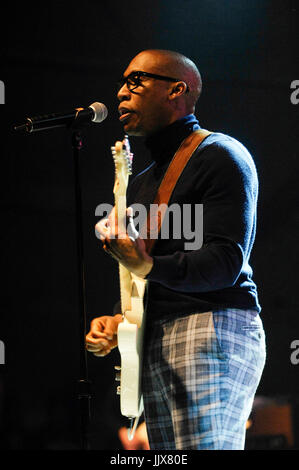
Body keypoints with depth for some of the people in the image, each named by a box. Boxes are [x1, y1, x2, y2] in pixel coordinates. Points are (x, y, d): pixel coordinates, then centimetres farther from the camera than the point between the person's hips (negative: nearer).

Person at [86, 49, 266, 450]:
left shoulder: (220, 155, -2)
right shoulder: (141, 183, 25)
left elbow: (226, 261, -14)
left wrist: (149, 267, -26)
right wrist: (117, 321, 8)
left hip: (211, 328, -9)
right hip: (153, 346, 9)